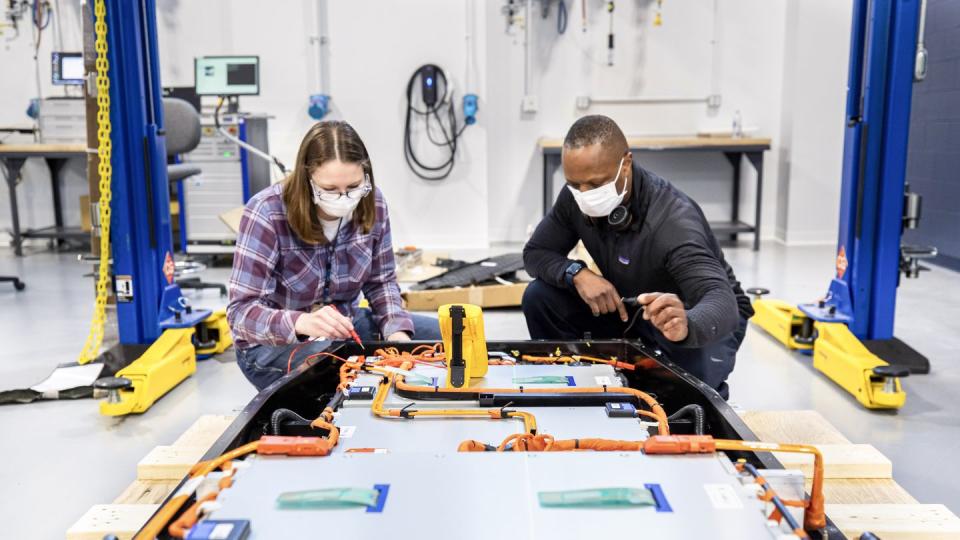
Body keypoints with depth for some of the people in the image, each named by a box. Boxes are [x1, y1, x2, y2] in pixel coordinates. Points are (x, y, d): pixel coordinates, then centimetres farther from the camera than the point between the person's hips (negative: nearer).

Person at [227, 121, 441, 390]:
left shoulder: (372, 203, -10)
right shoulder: (267, 213, -23)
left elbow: (381, 282, 3)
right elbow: (242, 311, -26)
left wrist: (396, 331, -17)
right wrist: (302, 322, -46)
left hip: (343, 325, 5)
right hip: (273, 342, -5)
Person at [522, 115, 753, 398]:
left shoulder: (673, 220, -35)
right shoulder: (576, 197, -17)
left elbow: (723, 302, -46)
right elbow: (535, 253, -7)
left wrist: (685, 325, -71)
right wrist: (576, 274, -29)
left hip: (700, 316, -5)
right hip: (629, 306, 5)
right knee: (540, 297, -15)